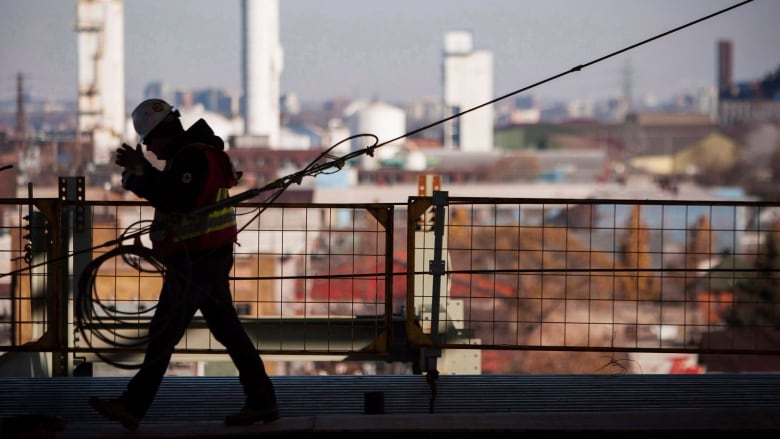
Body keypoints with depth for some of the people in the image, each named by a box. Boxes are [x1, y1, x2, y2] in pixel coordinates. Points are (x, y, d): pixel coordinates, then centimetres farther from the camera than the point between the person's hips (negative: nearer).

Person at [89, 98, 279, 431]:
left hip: (197, 260, -11)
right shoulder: (188, 155, 17)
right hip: (210, 257, 11)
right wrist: (139, 170, 4)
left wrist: (139, 173, -20)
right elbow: (167, 194, 18)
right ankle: (261, 401, 13)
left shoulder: (194, 157, -16)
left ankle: (132, 406, -4)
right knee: (227, 329, 12)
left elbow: (178, 200, -27)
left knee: (163, 333, -7)